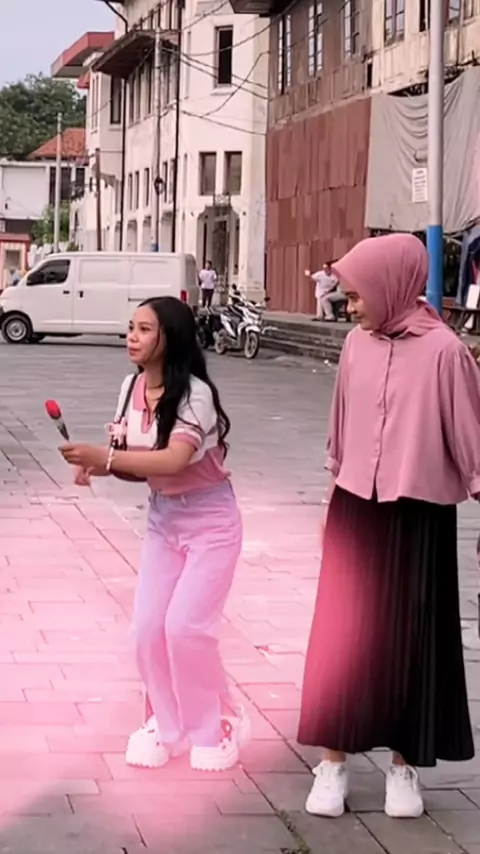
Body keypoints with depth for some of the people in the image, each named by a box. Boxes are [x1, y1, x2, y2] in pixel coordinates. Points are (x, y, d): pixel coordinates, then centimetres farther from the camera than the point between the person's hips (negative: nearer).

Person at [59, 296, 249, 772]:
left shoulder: (194, 393, -23)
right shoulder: (132, 389, -3)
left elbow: (175, 460, -35)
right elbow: (139, 464, 3)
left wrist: (106, 457, -42)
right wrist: (100, 464, -18)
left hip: (209, 522, -6)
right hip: (163, 521, 6)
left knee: (185, 628, -11)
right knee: (148, 629, 0)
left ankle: (217, 727, 10)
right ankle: (168, 725, 19)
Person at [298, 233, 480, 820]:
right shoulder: (358, 345, 2)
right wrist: (331, 501, 17)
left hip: (417, 519, -4)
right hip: (355, 512, 4)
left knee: (409, 641, 6)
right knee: (342, 638, 4)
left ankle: (405, 766, 19)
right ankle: (333, 763, 13)